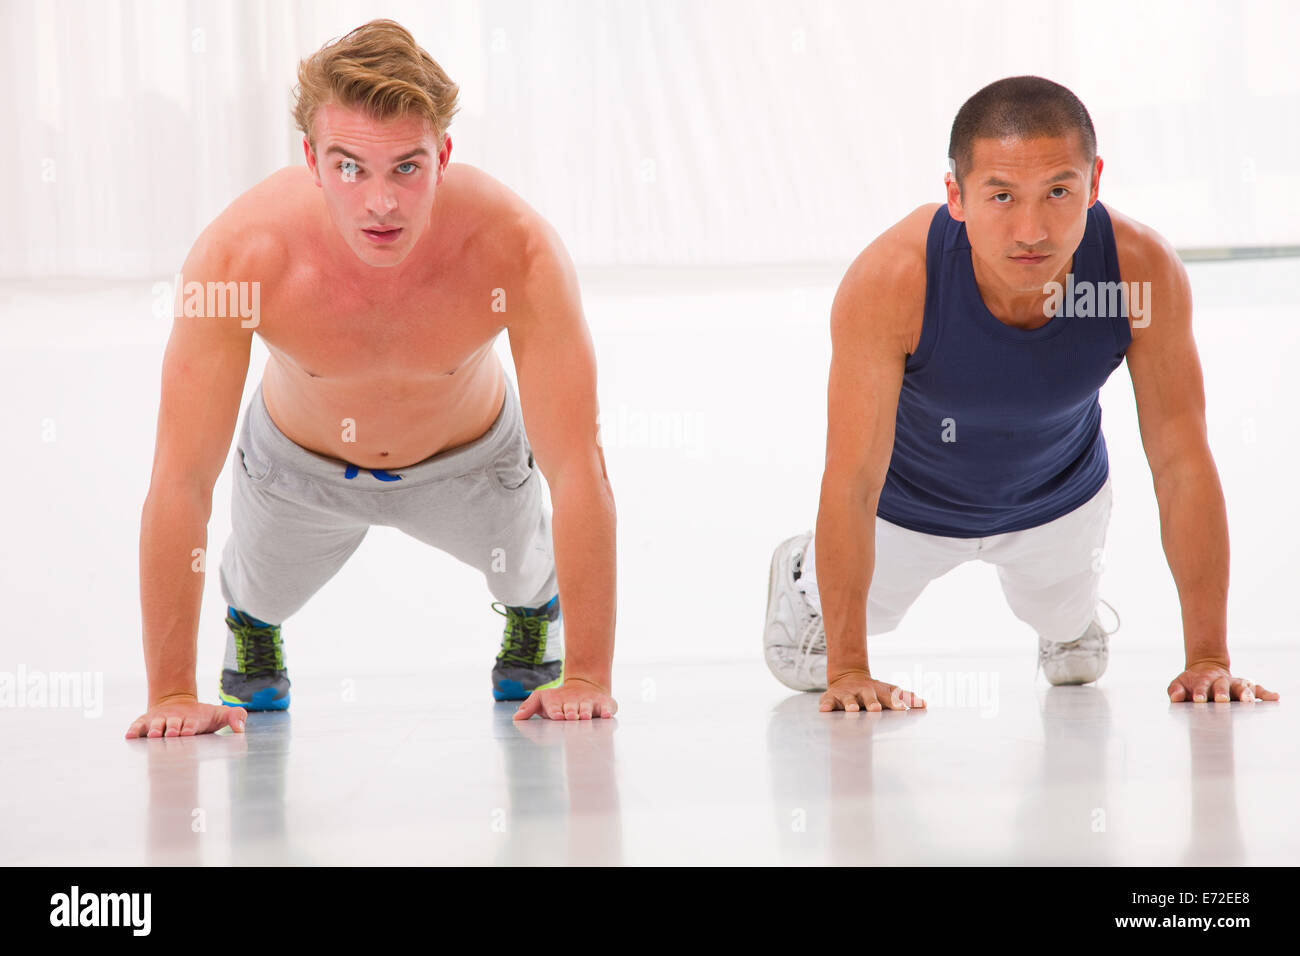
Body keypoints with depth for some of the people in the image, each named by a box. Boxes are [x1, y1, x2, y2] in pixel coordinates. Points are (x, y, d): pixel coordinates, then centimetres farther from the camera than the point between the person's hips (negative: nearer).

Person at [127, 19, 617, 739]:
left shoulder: (517, 252, -40)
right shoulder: (238, 255, -40)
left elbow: (579, 470, -36)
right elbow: (180, 481, -34)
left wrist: (586, 679, -38)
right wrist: (172, 694, -34)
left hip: (471, 461, 0)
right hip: (299, 463, 0)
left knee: (531, 579, 19)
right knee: (260, 596, 19)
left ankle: (532, 624, 56)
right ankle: (250, 627, 55)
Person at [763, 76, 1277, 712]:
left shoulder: (1143, 270, -35)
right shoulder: (888, 282, -41)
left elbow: (1183, 468, -26)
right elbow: (852, 484, -34)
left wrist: (1208, 658, -26)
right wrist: (848, 670, -33)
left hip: (1060, 498, 2)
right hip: (908, 501, -1)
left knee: (1073, 642, 25)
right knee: (810, 663, 20)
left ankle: (1070, 617, 58)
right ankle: (802, 576, 52)